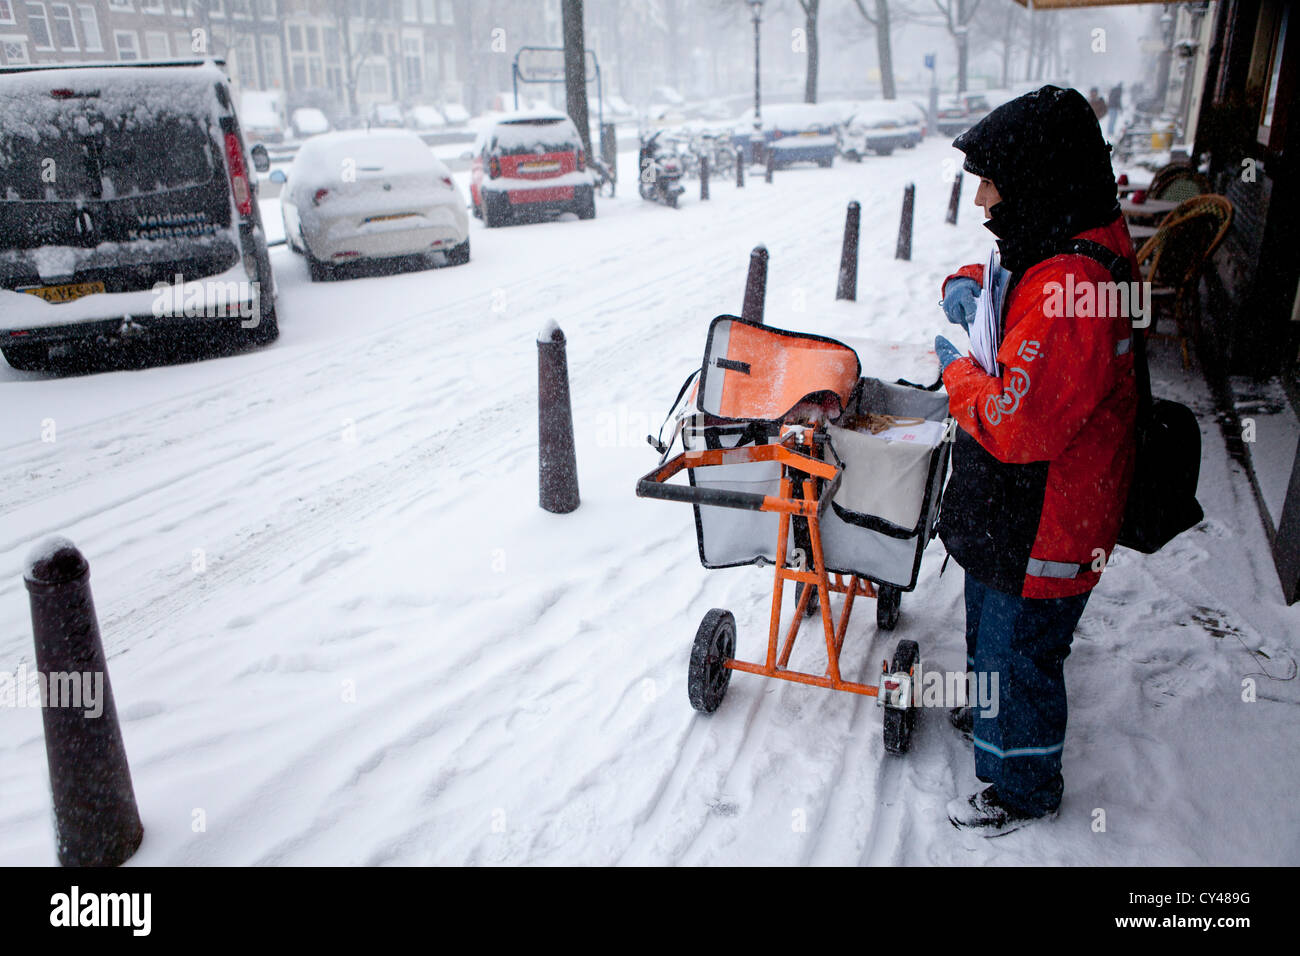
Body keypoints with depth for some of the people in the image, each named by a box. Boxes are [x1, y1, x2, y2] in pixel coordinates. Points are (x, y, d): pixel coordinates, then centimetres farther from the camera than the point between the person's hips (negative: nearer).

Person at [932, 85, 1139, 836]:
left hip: (1044, 529, -10)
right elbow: (998, 275, 22)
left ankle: (1025, 789, 32)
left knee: (1019, 652, 9)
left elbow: (1015, 426, -34)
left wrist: (957, 367, -17)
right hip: (1011, 510, 10)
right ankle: (994, 711, 55)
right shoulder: (1059, 250, 0)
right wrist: (967, 286, -2)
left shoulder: (1072, 290, -32)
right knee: (991, 624, 30)